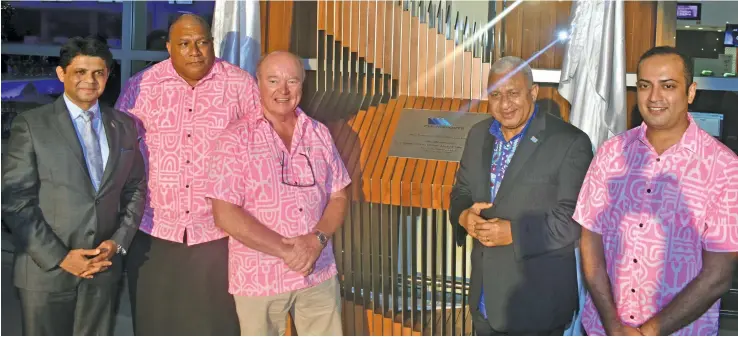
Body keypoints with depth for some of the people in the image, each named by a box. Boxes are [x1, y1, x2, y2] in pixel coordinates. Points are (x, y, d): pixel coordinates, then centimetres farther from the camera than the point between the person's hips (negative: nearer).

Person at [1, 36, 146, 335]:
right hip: (45, 270, -3)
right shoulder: (31, 125, -5)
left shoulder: (125, 126, 7)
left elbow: (136, 189, 11)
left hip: (104, 268, 3)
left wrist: (118, 241, -4)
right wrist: (59, 257, -14)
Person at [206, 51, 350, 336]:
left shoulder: (319, 134, 5)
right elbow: (225, 215, -14)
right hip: (259, 279, -3)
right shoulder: (236, 139, -9)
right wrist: (285, 250, -19)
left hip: (319, 274, 4)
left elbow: (338, 197, 7)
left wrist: (317, 239, -13)